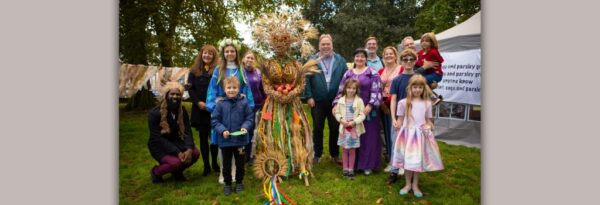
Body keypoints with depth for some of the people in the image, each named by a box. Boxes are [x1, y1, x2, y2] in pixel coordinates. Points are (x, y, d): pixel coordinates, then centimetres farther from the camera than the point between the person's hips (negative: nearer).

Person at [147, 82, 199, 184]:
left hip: (176, 143, 5)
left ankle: (177, 171, 9)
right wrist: (177, 152, -30)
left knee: (195, 153, -21)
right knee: (176, 162, -31)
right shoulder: (154, 113, -16)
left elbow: (187, 132, -7)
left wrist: (189, 149, -27)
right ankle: (155, 172, 3)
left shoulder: (182, 111, -1)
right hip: (159, 147, -5)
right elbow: (158, 138, -21)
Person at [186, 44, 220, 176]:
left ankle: (214, 163, 19)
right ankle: (206, 165, 16)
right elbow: (190, 88, 3)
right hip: (200, 109, 2)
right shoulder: (194, 71, 8)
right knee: (203, 137, 7)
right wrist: (198, 102, -10)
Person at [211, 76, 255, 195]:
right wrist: (222, 130, -16)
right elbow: (214, 120, -3)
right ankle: (227, 184, 31)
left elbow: (250, 117, 0)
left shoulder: (244, 102, -7)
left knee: (240, 163, 16)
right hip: (225, 140, 0)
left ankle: (239, 182, 35)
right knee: (226, 164, 14)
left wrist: (245, 127, -17)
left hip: (240, 139, 0)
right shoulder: (221, 103, -7)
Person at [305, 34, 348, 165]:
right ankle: (317, 155, 22)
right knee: (317, 129, 9)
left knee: (335, 128, 10)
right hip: (317, 101, -1)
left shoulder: (340, 61, 4)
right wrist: (309, 96, -10)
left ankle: (335, 154, 25)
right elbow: (306, 79, -4)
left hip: (336, 101, 1)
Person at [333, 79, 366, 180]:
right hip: (344, 128, 2)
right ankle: (345, 169, 23)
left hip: (354, 129, -2)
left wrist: (354, 122, -19)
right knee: (345, 150, 10)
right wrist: (341, 119, -14)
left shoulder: (359, 101, -7)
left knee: (352, 150, 8)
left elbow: (362, 115, -8)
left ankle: (351, 169, 20)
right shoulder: (341, 100, 0)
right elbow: (337, 112, 4)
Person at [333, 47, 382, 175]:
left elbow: (376, 90, -9)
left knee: (368, 137, 3)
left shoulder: (372, 72, 0)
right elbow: (341, 91, 11)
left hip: (368, 110, -3)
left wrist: (370, 106, -19)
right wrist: (336, 105, 0)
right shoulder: (348, 73, 12)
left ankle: (367, 164, 13)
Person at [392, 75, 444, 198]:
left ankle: (415, 185, 24)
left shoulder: (427, 103, 3)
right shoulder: (403, 103, -3)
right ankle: (408, 184, 24)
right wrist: (400, 135, -2)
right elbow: (400, 120, 1)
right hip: (407, 134, -1)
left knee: (418, 160, 9)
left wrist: (429, 126, -9)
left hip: (421, 135, 2)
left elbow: (428, 120, 10)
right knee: (407, 160, 6)